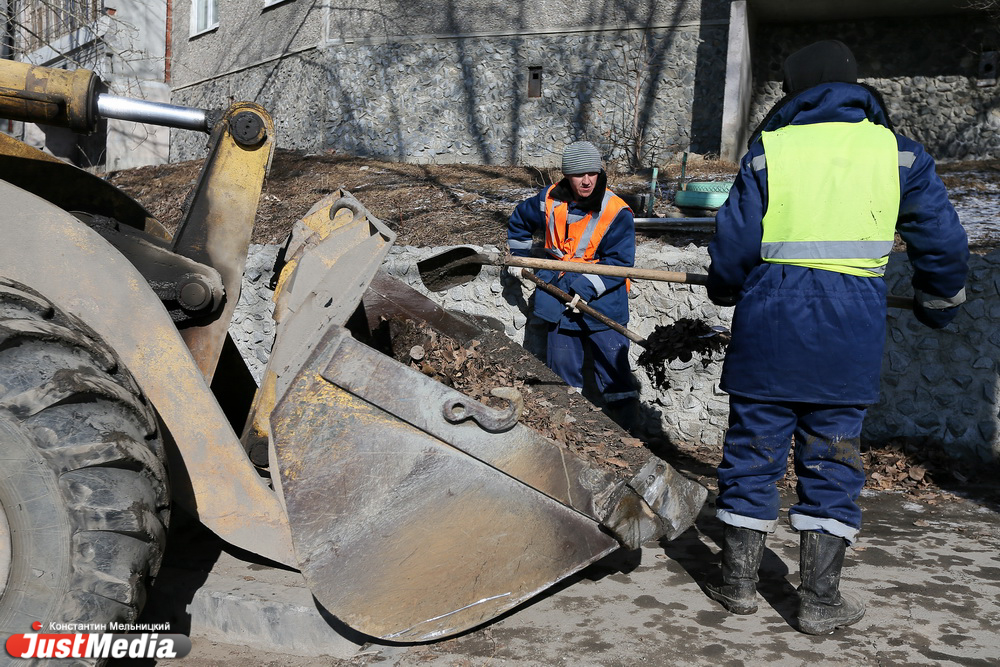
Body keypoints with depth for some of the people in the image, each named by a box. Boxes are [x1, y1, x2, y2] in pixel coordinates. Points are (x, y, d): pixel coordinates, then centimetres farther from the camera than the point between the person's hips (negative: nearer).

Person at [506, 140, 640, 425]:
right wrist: (517, 255, 19)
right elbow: (519, 221, 21)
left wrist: (586, 287, -23)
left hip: (602, 301, -4)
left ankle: (625, 429, 8)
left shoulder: (616, 212, -14)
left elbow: (619, 261, -15)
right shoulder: (550, 200, 0)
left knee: (612, 365, -3)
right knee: (561, 364, 13)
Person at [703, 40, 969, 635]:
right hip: (850, 335, 1)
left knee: (753, 451, 10)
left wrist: (726, 290, 21)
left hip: (769, 324, 0)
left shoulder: (769, 148, 2)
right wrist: (940, 302, 27)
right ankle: (821, 602, 14)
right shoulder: (896, 151, 7)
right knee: (831, 460, 8)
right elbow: (944, 243, 10)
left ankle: (740, 582, 20)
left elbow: (733, 246, 0)